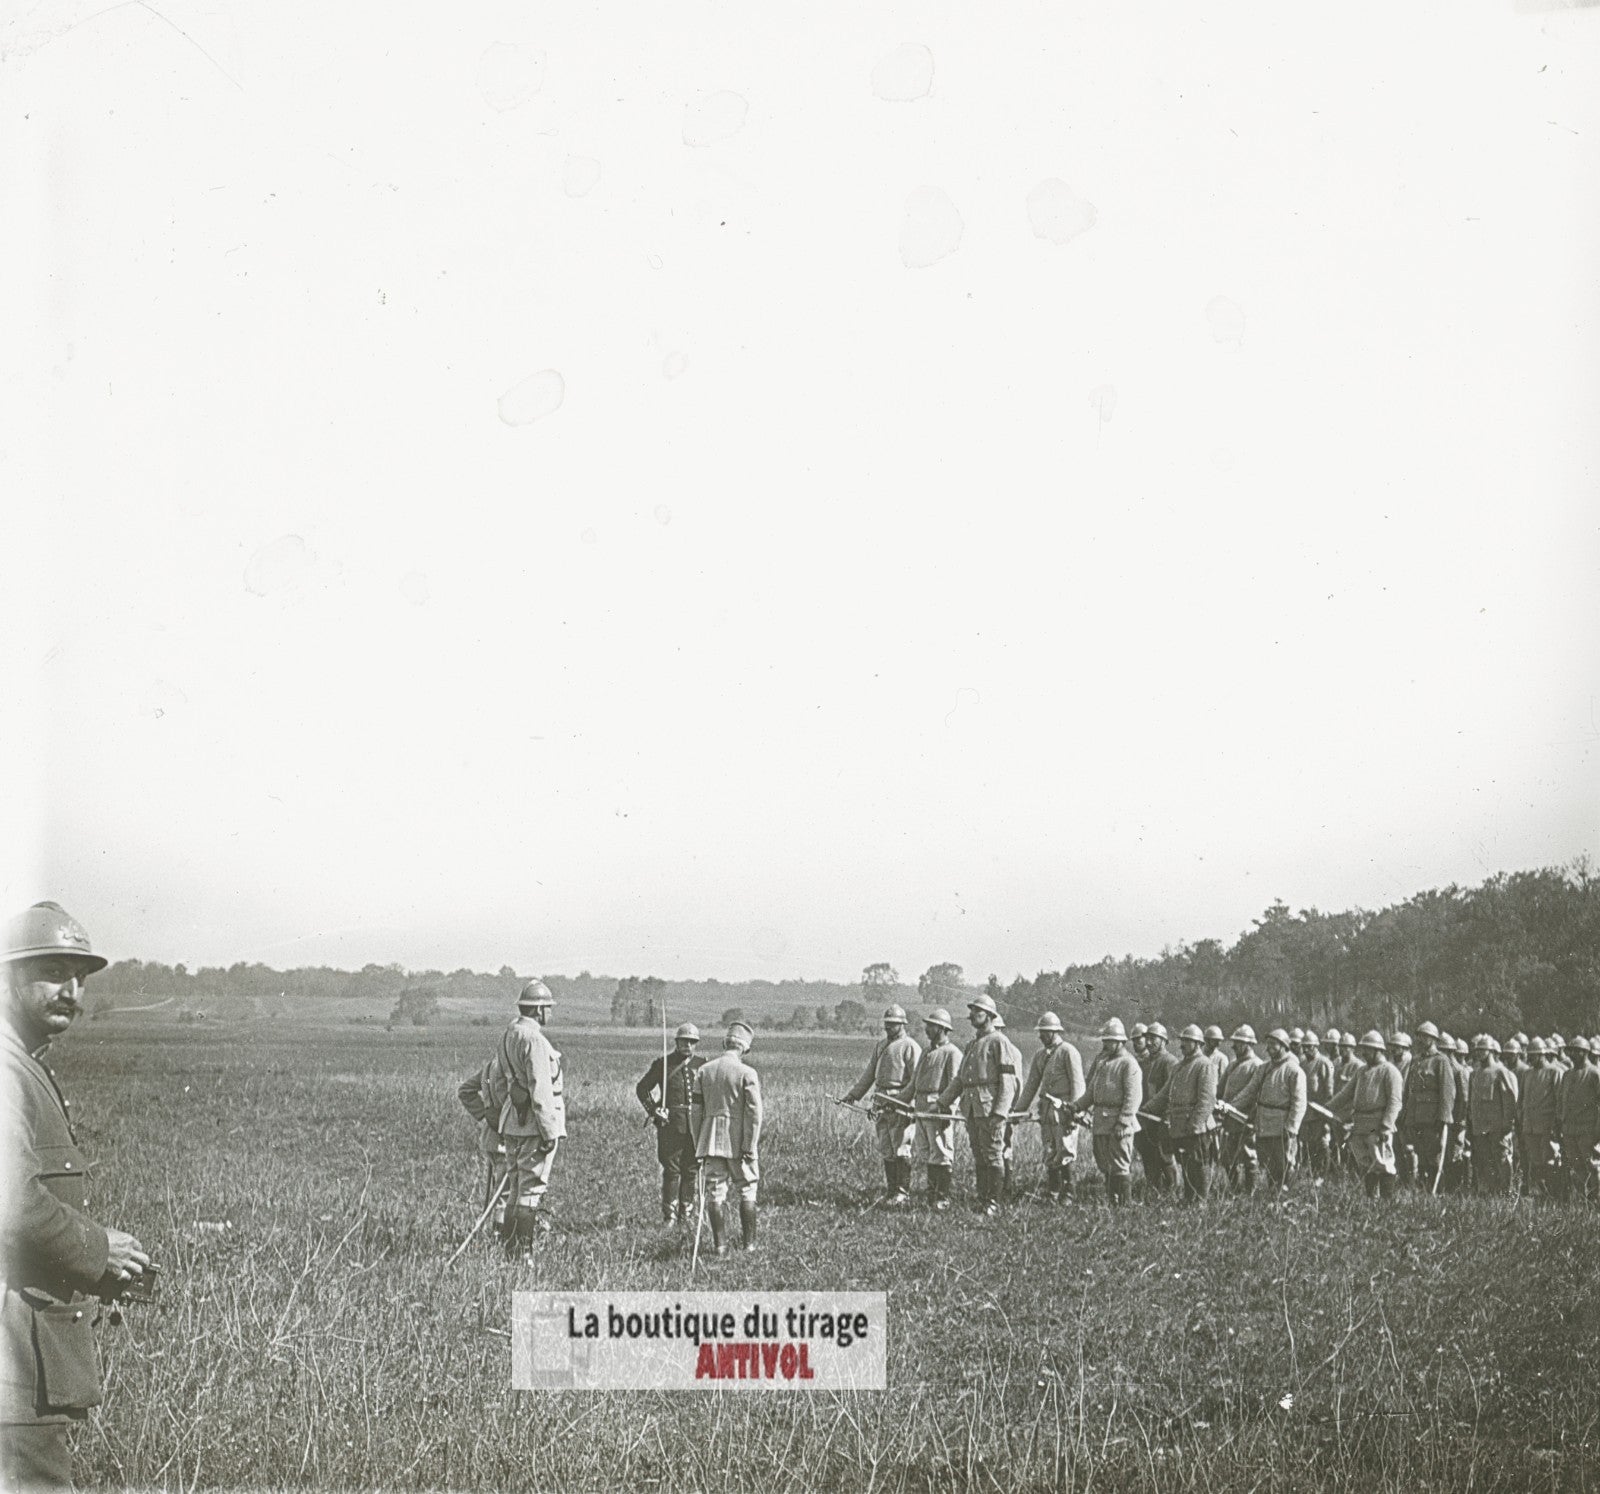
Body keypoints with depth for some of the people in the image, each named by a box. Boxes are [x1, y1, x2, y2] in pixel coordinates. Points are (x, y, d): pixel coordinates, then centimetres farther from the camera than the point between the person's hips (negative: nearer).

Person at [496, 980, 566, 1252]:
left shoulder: (507, 1035, 12)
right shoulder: (533, 1039, -17)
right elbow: (540, 1090, -20)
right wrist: (549, 1132, -19)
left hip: (512, 1122, 9)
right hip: (534, 1124, -9)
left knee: (515, 1187, 15)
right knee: (531, 1187, -5)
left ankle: (510, 1248, 20)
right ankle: (521, 1250, -4)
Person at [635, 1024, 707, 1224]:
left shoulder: (701, 1065, 9)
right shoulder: (663, 1063, 2)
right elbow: (642, 1088, 8)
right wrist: (653, 1110, -4)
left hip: (695, 1124, 3)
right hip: (670, 1123, -3)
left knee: (692, 1170, 5)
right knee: (671, 1170, -4)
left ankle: (687, 1214, 14)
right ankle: (669, 1215, 2)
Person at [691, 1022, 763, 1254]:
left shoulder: (703, 1071, 3)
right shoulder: (747, 1074, -9)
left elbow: (695, 1111, 6)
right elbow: (754, 1113, -13)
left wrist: (698, 1145, 13)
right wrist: (750, 1148, -9)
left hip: (711, 1142, 3)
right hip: (738, 1143, -3)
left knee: (715, 1193, 6)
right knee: (747, 1192, 11)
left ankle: (720, 1245, 5)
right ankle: (749, 1243, 13)